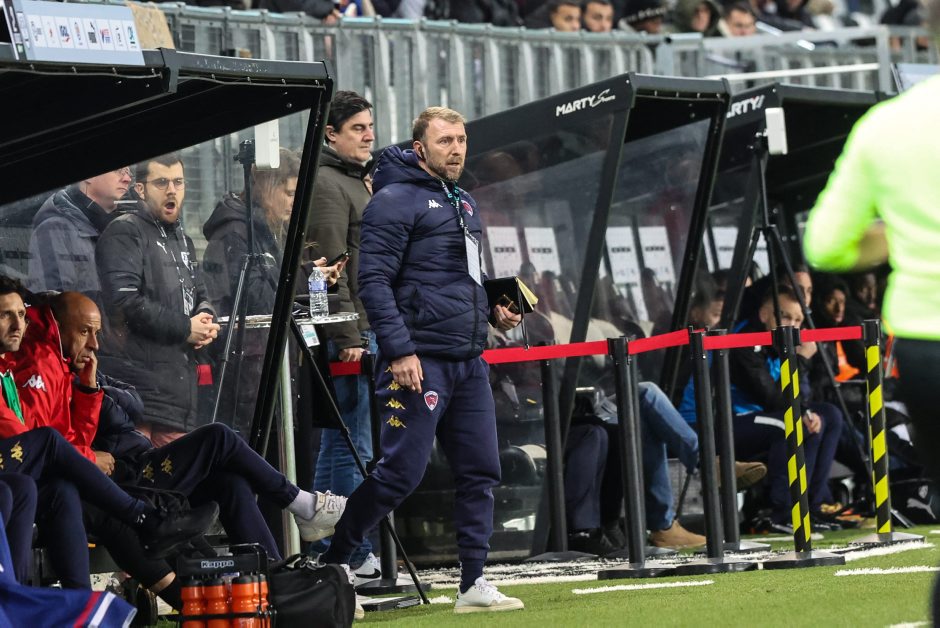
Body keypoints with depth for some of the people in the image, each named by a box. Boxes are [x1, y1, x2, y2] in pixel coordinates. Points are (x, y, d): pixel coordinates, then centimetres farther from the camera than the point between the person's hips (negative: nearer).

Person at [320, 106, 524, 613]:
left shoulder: (463, 204, 19)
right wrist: (399, 349, -21)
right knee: (401, 472, -9)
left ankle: (473, 584, 8)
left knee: (480, 472, 4)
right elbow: (374, 281, -14)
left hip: (468, 361, 8)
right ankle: (331, 561, 5)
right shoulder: (396, 201, -7)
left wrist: (492, 312, 11)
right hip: (418, 361, -8)